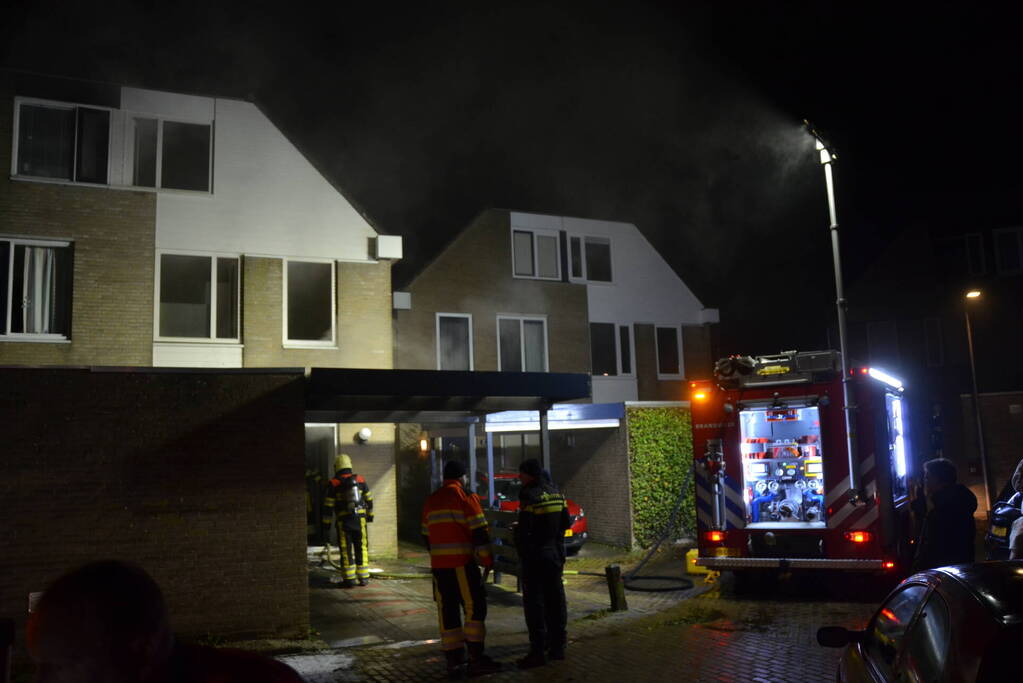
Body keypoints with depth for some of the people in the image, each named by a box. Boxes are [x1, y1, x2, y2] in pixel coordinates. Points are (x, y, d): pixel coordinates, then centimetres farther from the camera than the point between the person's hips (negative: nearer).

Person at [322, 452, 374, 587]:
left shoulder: (333, 484, -4)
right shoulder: (360, 480, 5)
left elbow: (328, 505, -4)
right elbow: (369, 499, 13)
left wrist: (327, 523, 4)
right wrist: (370, 514, 26)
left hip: (343, 520, -2)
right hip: (360, 519, 2)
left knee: (346, 550, 3)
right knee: (361, 548, 10)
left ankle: (349, 579, 3)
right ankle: (363, 577, 11)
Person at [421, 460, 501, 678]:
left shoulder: (431, 500, 14)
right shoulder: (465, 497, -6)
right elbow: (480, 531, -11)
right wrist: (487, 559, -2)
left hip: (439, 565, 6)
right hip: (462, 563, -6)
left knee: (448, 612, 9)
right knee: (475, 609, 0)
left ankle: (453, 662, 12)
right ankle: (476, 660, -1)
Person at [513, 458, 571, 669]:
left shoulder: (530, 496, -16)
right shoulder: (556, 493, 7)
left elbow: (524, 530, -19)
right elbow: (566, 523, 11)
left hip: (535, 556, -7)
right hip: (555, 554, 7)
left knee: (534, 603, -1)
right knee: (555, 599, 13)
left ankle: (538, 651, 0)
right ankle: (558, 647, 19)